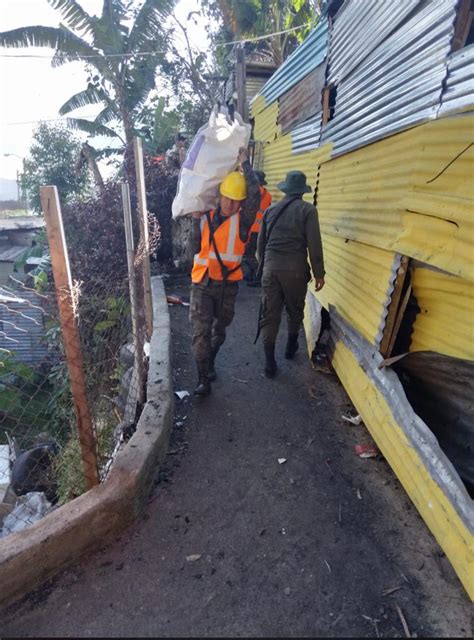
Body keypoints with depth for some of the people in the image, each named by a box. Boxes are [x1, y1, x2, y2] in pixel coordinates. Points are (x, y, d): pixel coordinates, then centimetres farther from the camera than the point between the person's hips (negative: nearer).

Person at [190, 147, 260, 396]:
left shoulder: (242, 219, -3)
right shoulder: (206, 218, 4)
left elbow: (255, 194, -19)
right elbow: (196, 248, 1)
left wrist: (245, 164, -12)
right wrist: (196, 220, -6)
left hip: (228, 285, 0)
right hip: (202, 283, 0)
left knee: (219, 329, 18)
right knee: (201, 331, -8)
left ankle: (210, 362, 42)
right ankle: (204, 379, 1)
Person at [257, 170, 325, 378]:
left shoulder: (271, 210, 11)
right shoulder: (307, 210, -2)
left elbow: (260, 242, 16)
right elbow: (314, 244, -7)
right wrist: (319, 273, 0)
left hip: (271, 267, 3)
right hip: (295, 269, -2)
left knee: (269, 314, 5)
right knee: (295, 310, 19)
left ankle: (270, 362, 6)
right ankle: (291, 347, 36)